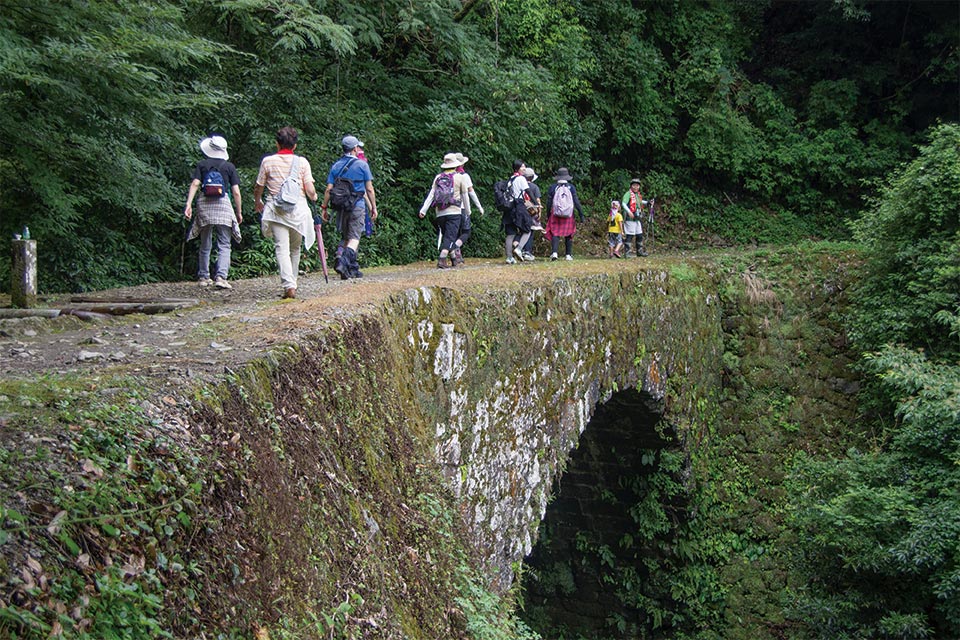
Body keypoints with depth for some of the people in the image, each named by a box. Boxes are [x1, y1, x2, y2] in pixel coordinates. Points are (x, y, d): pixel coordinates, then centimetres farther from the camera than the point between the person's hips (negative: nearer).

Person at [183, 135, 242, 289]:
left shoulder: (201, 165, 8)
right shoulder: (229, 167, 5)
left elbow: (195, 184, -6)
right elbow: (236, 191, 2)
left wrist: (189, 204, -11)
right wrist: (239, 212, 9)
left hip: (204, 204, 2)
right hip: (223, 204, -2)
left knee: (205, 245, 14)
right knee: (224, 245, -3)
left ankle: (203, 277, 20)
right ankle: (221, 277, -19)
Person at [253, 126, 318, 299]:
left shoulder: (267, 161, 1)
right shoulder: (302, 162, 0)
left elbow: (258, 188, 9)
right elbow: (310, 191, -3)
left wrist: (258, 202, 29)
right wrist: (314, 198, 21)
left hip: (276, 210, -1)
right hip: (298, 209, 1)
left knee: (282, 249, -6)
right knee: (295, 249, 16)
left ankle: (289, 286, -20)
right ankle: (292, 282, 23)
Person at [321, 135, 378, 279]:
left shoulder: (335, 166, 8)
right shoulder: (362, 165, -1)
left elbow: (329, 189, 2)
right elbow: (369, 189, -2)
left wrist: (324, 207, 5)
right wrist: (373, 207, 4)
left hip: (341, 207, 4)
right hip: (357, 206, -4)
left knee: (347, 238, 13)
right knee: (354, 237, -6)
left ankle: (353, 269, 16)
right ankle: (343, 260, -31)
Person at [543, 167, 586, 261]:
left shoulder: (552, 187, 2)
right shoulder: (571, 187, 0)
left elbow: (549, 203, 4)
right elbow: (576, 202, -2)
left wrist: (548, 215, 13)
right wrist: (581, 214, 2)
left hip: (555, 215, 0)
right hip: (569, 215, 0)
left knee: (555, 233, -2)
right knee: (569, 235, 10)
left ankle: (554, 252, -21)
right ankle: (568, 255, 12)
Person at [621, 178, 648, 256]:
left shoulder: (638, 195, 17)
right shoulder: (628, 194, -9)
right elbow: (624, 204, -23)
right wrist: (629, 212, -36)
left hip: (637, 219, 8)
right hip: (630, 219, -8)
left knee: (639, 235, 12)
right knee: (629, 235, -8)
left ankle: (639, 251, 22)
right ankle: (627, 252, -5)